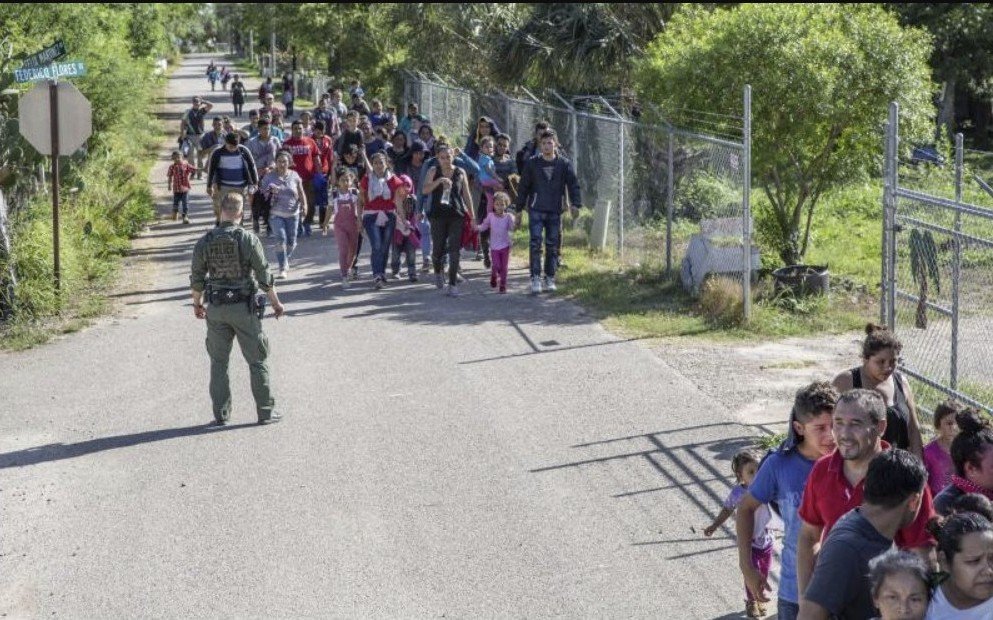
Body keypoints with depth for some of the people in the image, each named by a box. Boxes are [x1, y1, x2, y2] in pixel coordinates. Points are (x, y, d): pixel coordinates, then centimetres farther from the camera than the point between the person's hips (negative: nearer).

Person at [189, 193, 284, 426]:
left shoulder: (204, 242, -2)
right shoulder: (248, 239, -11)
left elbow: (196, 280, 4)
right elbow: (264, 277, -9)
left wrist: (197, 304, 20)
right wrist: (275, 302, 4)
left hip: (216, 309, 2)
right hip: (244, 307, -2)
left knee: (218, 362, 13)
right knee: (257, 361, 8)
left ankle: (221, 414, 13)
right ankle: (266, 411, 11)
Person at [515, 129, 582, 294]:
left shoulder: (564, 164, 3)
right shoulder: (532, 164, 3)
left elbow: (573, 184, -1)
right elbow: (524, 187, 7)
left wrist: (575, 204, -14)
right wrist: (519, 208, 7)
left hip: (555, 212, 1)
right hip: (536, 211, -1)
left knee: (552, 246, 5)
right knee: (536, 244, -10)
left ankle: (550, 279, 15)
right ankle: (535, 278, -9)